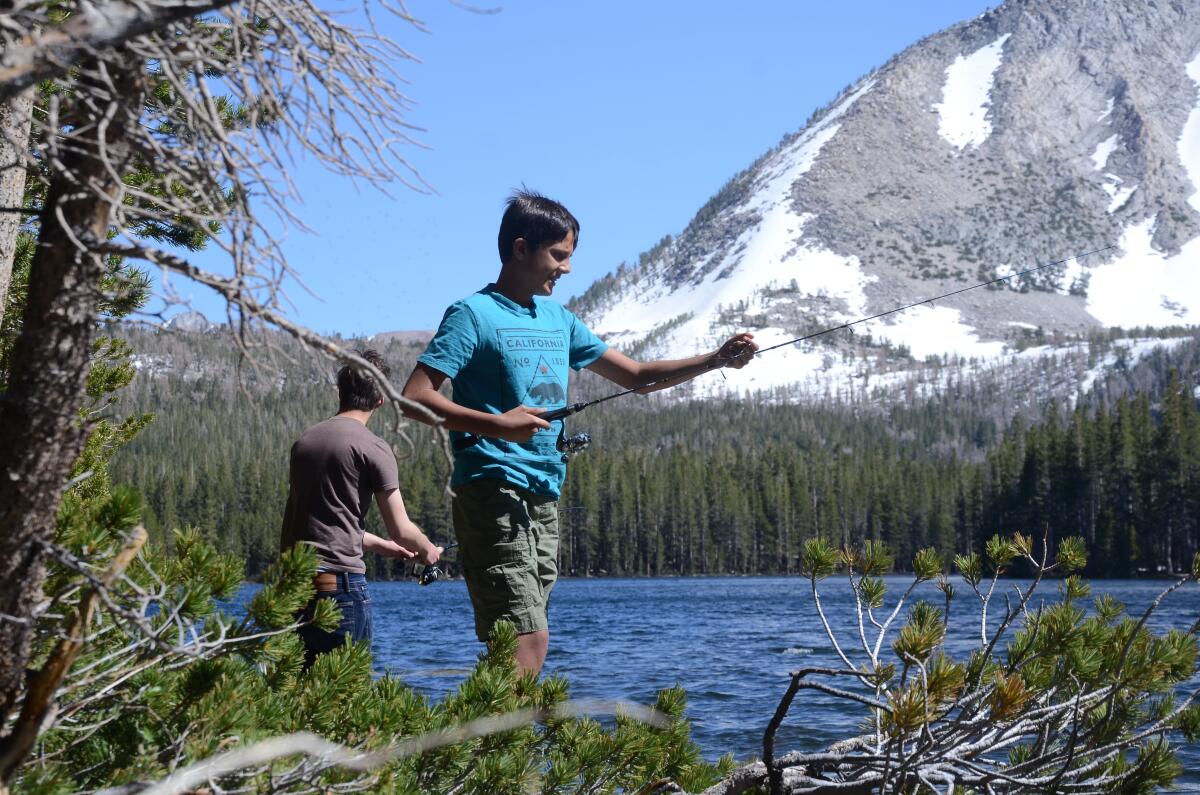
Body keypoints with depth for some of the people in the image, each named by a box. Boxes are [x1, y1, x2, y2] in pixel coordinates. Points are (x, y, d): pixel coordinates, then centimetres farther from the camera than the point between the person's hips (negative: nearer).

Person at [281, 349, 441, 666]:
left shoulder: (303, 441, 15)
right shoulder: (373, 448, -6)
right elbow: (401, 530, -6)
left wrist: (379, 545, 35)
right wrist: (428, 552, 16)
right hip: (340, 579, -7)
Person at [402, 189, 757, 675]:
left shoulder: (558, 319, 18)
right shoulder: (473, 315, -5)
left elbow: (635, 376, 21)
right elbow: (414, 396, -12)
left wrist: (716, 360, 9)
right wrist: (497, 424, -22)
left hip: (544, 495, 8)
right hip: (493, 491, -8)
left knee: (526, 642, 6)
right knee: (527, 637, -17)